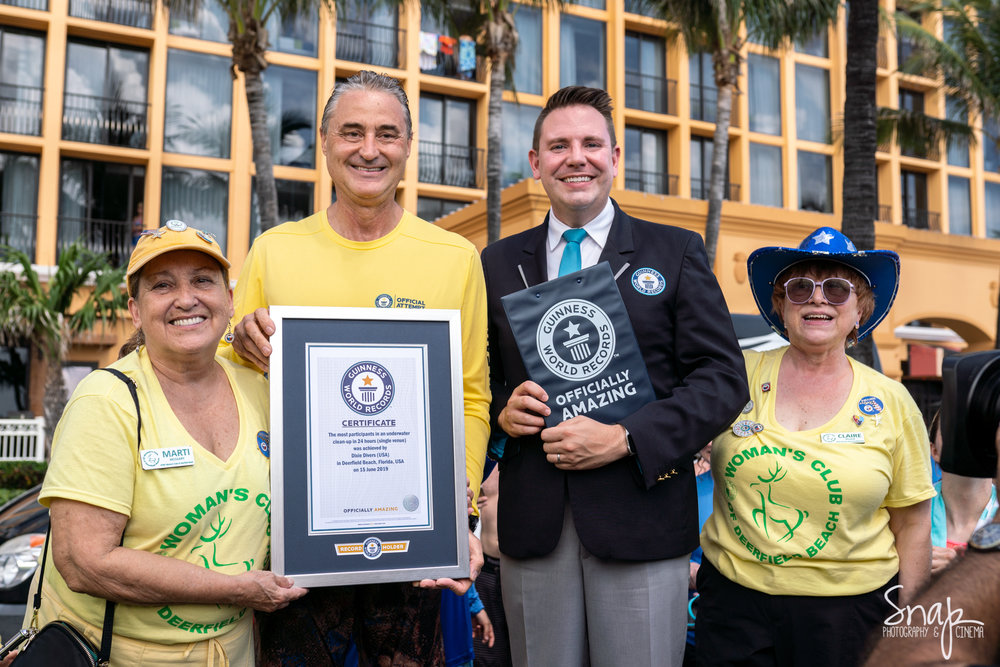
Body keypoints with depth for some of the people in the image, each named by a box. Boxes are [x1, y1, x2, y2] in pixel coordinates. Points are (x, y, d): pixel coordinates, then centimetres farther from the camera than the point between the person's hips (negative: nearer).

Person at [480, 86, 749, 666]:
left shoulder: (677, 252, 4)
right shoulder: (499, 263, 11)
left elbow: (724, 379, -3)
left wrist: (624, 439, -14)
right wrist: (502, 412, -7)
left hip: (641, 520, -2)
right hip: (533, 525, 2)